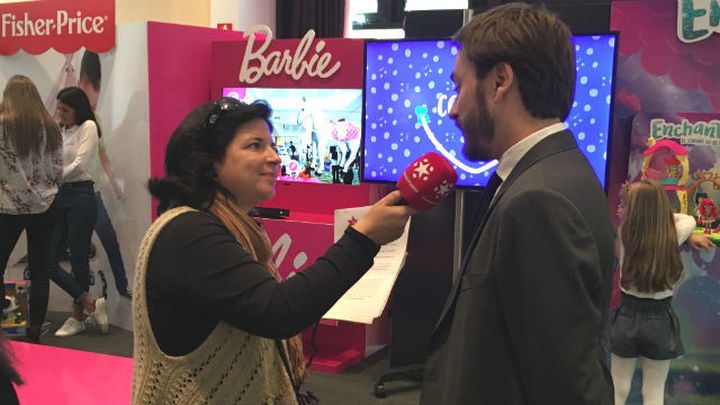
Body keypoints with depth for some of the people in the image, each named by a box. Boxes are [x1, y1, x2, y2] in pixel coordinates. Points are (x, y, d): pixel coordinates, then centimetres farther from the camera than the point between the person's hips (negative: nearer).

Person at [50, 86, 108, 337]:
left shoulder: (88, 127, -2)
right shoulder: (59, 131, 16)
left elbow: (78, 165, -12)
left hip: (80, 196, -7)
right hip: (59, 197, 7)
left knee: (78, 260, 0)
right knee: (49, 261, 0)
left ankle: (78, 317, 13)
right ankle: (91, 304, 9)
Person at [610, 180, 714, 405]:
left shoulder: (624, 235, -10)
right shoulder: (673, 237, -9)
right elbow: (689, 220, 12)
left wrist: (688, 236, 11)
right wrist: (660, 212, 19)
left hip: (627, 317, 0)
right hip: (660, 321, 0)